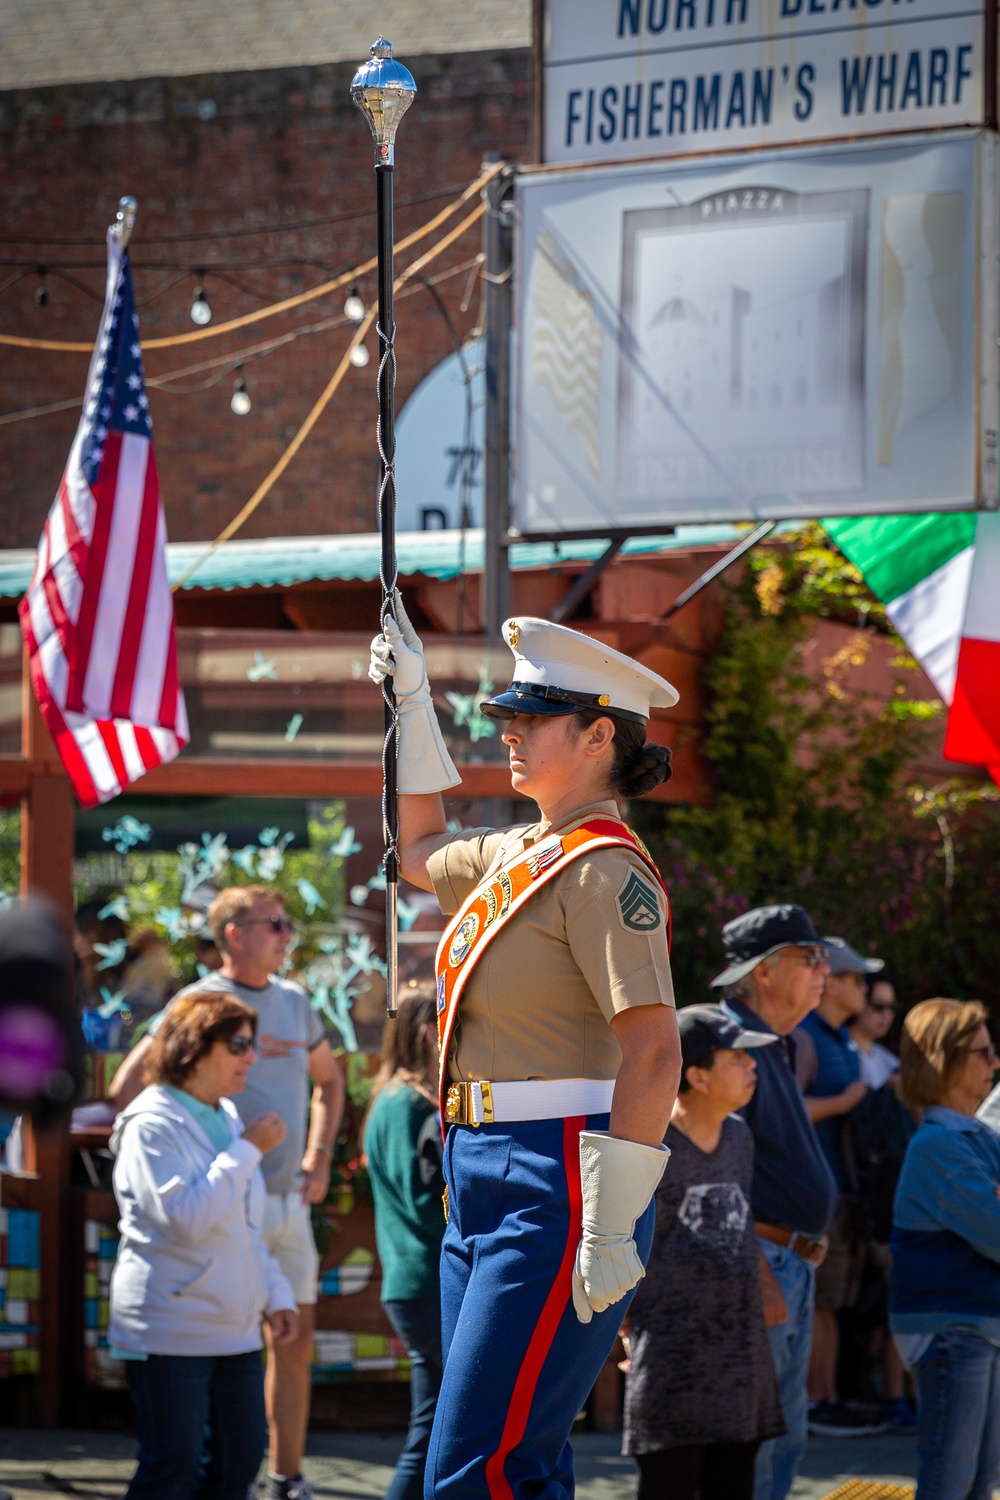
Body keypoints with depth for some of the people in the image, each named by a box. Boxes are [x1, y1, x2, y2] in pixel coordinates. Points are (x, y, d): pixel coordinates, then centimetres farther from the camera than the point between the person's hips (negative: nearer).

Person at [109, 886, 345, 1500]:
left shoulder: (294, 1001, 11)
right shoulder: (202, 1003, -10)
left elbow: (329, 1079, 28)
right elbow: (126, 1088, -15)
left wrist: (319, 1158, 16)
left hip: (290, 1200, 7)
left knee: (296, 1345, 10)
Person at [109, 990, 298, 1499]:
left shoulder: (226, 1118, 15)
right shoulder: (152, 1124, -12)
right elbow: (187, 1217, -24)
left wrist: (275, 1294, 16)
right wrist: (249, 1150, -17)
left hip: (234, 1328, 9)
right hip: (170, 1331, -9)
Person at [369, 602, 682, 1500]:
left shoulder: (604, 871, -14)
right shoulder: (518, 855, 13)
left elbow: (655, 1056, -20)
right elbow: (421, 850, 37)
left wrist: (612, 1234, -23)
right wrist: (414, 701, 30)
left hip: (557, 1186, -10)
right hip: (484, 1180, 10)